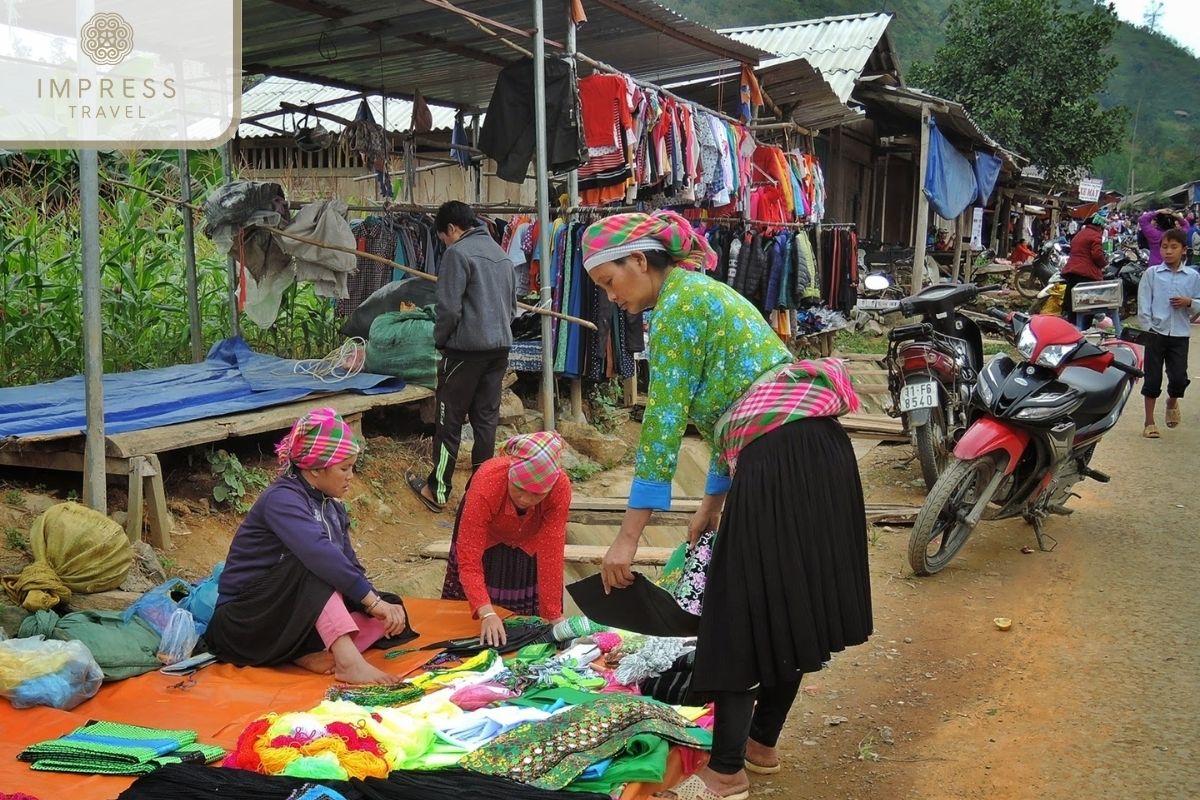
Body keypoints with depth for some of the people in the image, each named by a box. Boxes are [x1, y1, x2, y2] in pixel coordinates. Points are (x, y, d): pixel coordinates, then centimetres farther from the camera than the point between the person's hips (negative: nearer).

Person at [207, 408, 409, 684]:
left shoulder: (332, 508, 7)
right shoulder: (282, 499, -20)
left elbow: (348, 566, 1)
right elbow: (319, 555, -36)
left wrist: (379, 606, -17)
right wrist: (373, 601, -36)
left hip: (300, 617, 8)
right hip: (247, 621, -8)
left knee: (391, 613, -5)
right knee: (314, 568, -34)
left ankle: (314, 654, -23)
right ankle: (348, 661, -38)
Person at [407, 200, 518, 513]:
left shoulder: (458, 252, -10)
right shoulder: (501, 253, 14)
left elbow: (449, 307, -14)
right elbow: (512, 305, 20)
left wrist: (440, 340, 1)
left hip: (466, 348, -7)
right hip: (500, 347, 7)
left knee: (449, 421, 2)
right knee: (486, 419, 10)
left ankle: (438, 491, 9)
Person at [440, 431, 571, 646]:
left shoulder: (561, 488, -39)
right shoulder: (486, 485, -43)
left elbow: (551, 555, -34)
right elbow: (469, 561, -42)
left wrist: (554, 616, -35)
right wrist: (487, 613, -54)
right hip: (487, 541, -1)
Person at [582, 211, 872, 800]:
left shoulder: (676, 300, -6)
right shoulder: (703, 292, 23)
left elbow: (663, 420, -13)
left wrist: (630, 534, -13)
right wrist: (713, 500, 31)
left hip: (780, 458, -10)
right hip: (813, 448, 10)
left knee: (741, 617, -1)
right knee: (787, 608, 17)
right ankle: (762, 744, 30)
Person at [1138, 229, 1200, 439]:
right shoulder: (1152, 274, 0)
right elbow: (1144, 304, -1)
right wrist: (1148, 328, -6)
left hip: (1180, 335, 1)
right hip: (1156, 333, -1)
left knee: (1179, 377, -3)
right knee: (1153, 378, 2)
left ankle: (1172, 402, 32)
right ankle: (1149, 422, 13)